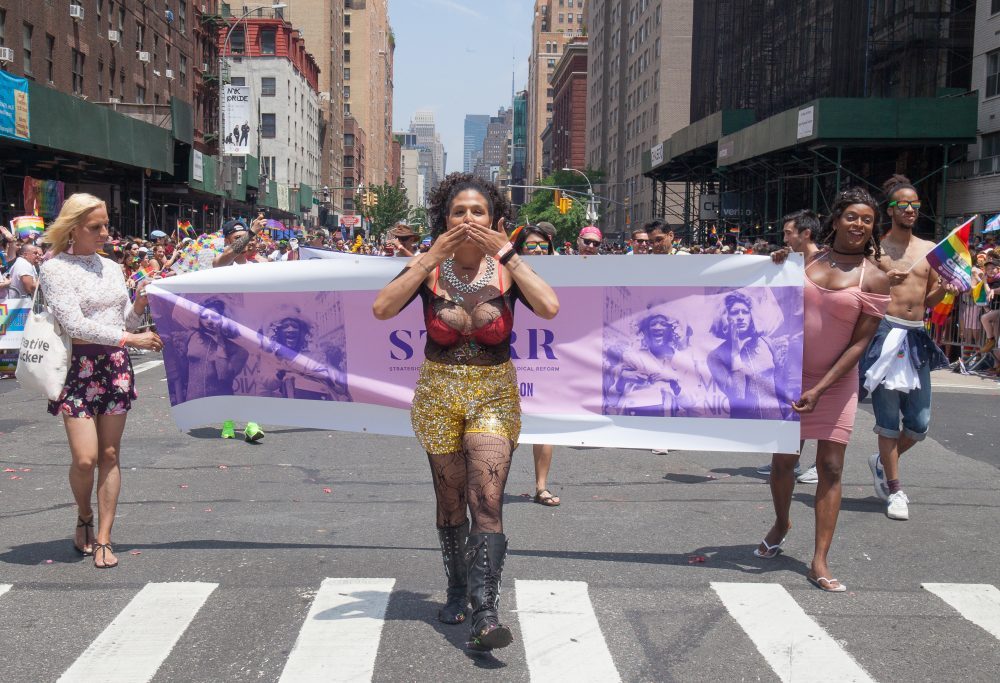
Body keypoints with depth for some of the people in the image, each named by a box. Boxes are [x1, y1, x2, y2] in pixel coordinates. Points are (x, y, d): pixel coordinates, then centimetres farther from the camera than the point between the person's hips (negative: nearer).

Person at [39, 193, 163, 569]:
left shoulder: (111, 268, 11)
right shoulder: (56, 269, -5)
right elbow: (75, 324, -15)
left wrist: (139, 305, -6)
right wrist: (130, 338, -20)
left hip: (115, 367, 5)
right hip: (78, 366, -5)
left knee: (109, 455, 4)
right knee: (85, 458, -10)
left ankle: (103, 539, 11)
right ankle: (84, 518, 20)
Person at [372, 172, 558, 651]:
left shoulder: (507, 269, -4)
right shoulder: (429, 267, -4)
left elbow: (549, 308, -22)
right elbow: (382, 309, -19)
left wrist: (506, 252, -21)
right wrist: (432, 257, -20)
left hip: (494, 394, -1)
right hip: (439, 392, 1)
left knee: (487, 499, -14)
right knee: (451, 500, 13)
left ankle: (486, 612, -16)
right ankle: (458, 590, 33)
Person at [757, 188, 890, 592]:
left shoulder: (874, 278, -6)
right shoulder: (806, 257, 2)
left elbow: (860, 342, -9)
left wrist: (820, 389, -15)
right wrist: (777, 268, -8)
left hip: (836, 381, -2)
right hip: (790, 374, 2)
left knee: (830, 468, -3)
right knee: (783, 460, 8)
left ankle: (819, 562, 1)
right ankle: (781, 525, 36)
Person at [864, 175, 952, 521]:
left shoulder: (929, 249, 14)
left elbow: (929, 302, 18)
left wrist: (943, 289, -2)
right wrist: (883, 282, -17)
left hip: (917, 337, 5)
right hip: (885, 333, -4)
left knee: (920, 424, 5)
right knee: (888, 419, -1)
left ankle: (882, 461, 32)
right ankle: (895, 490, 12)